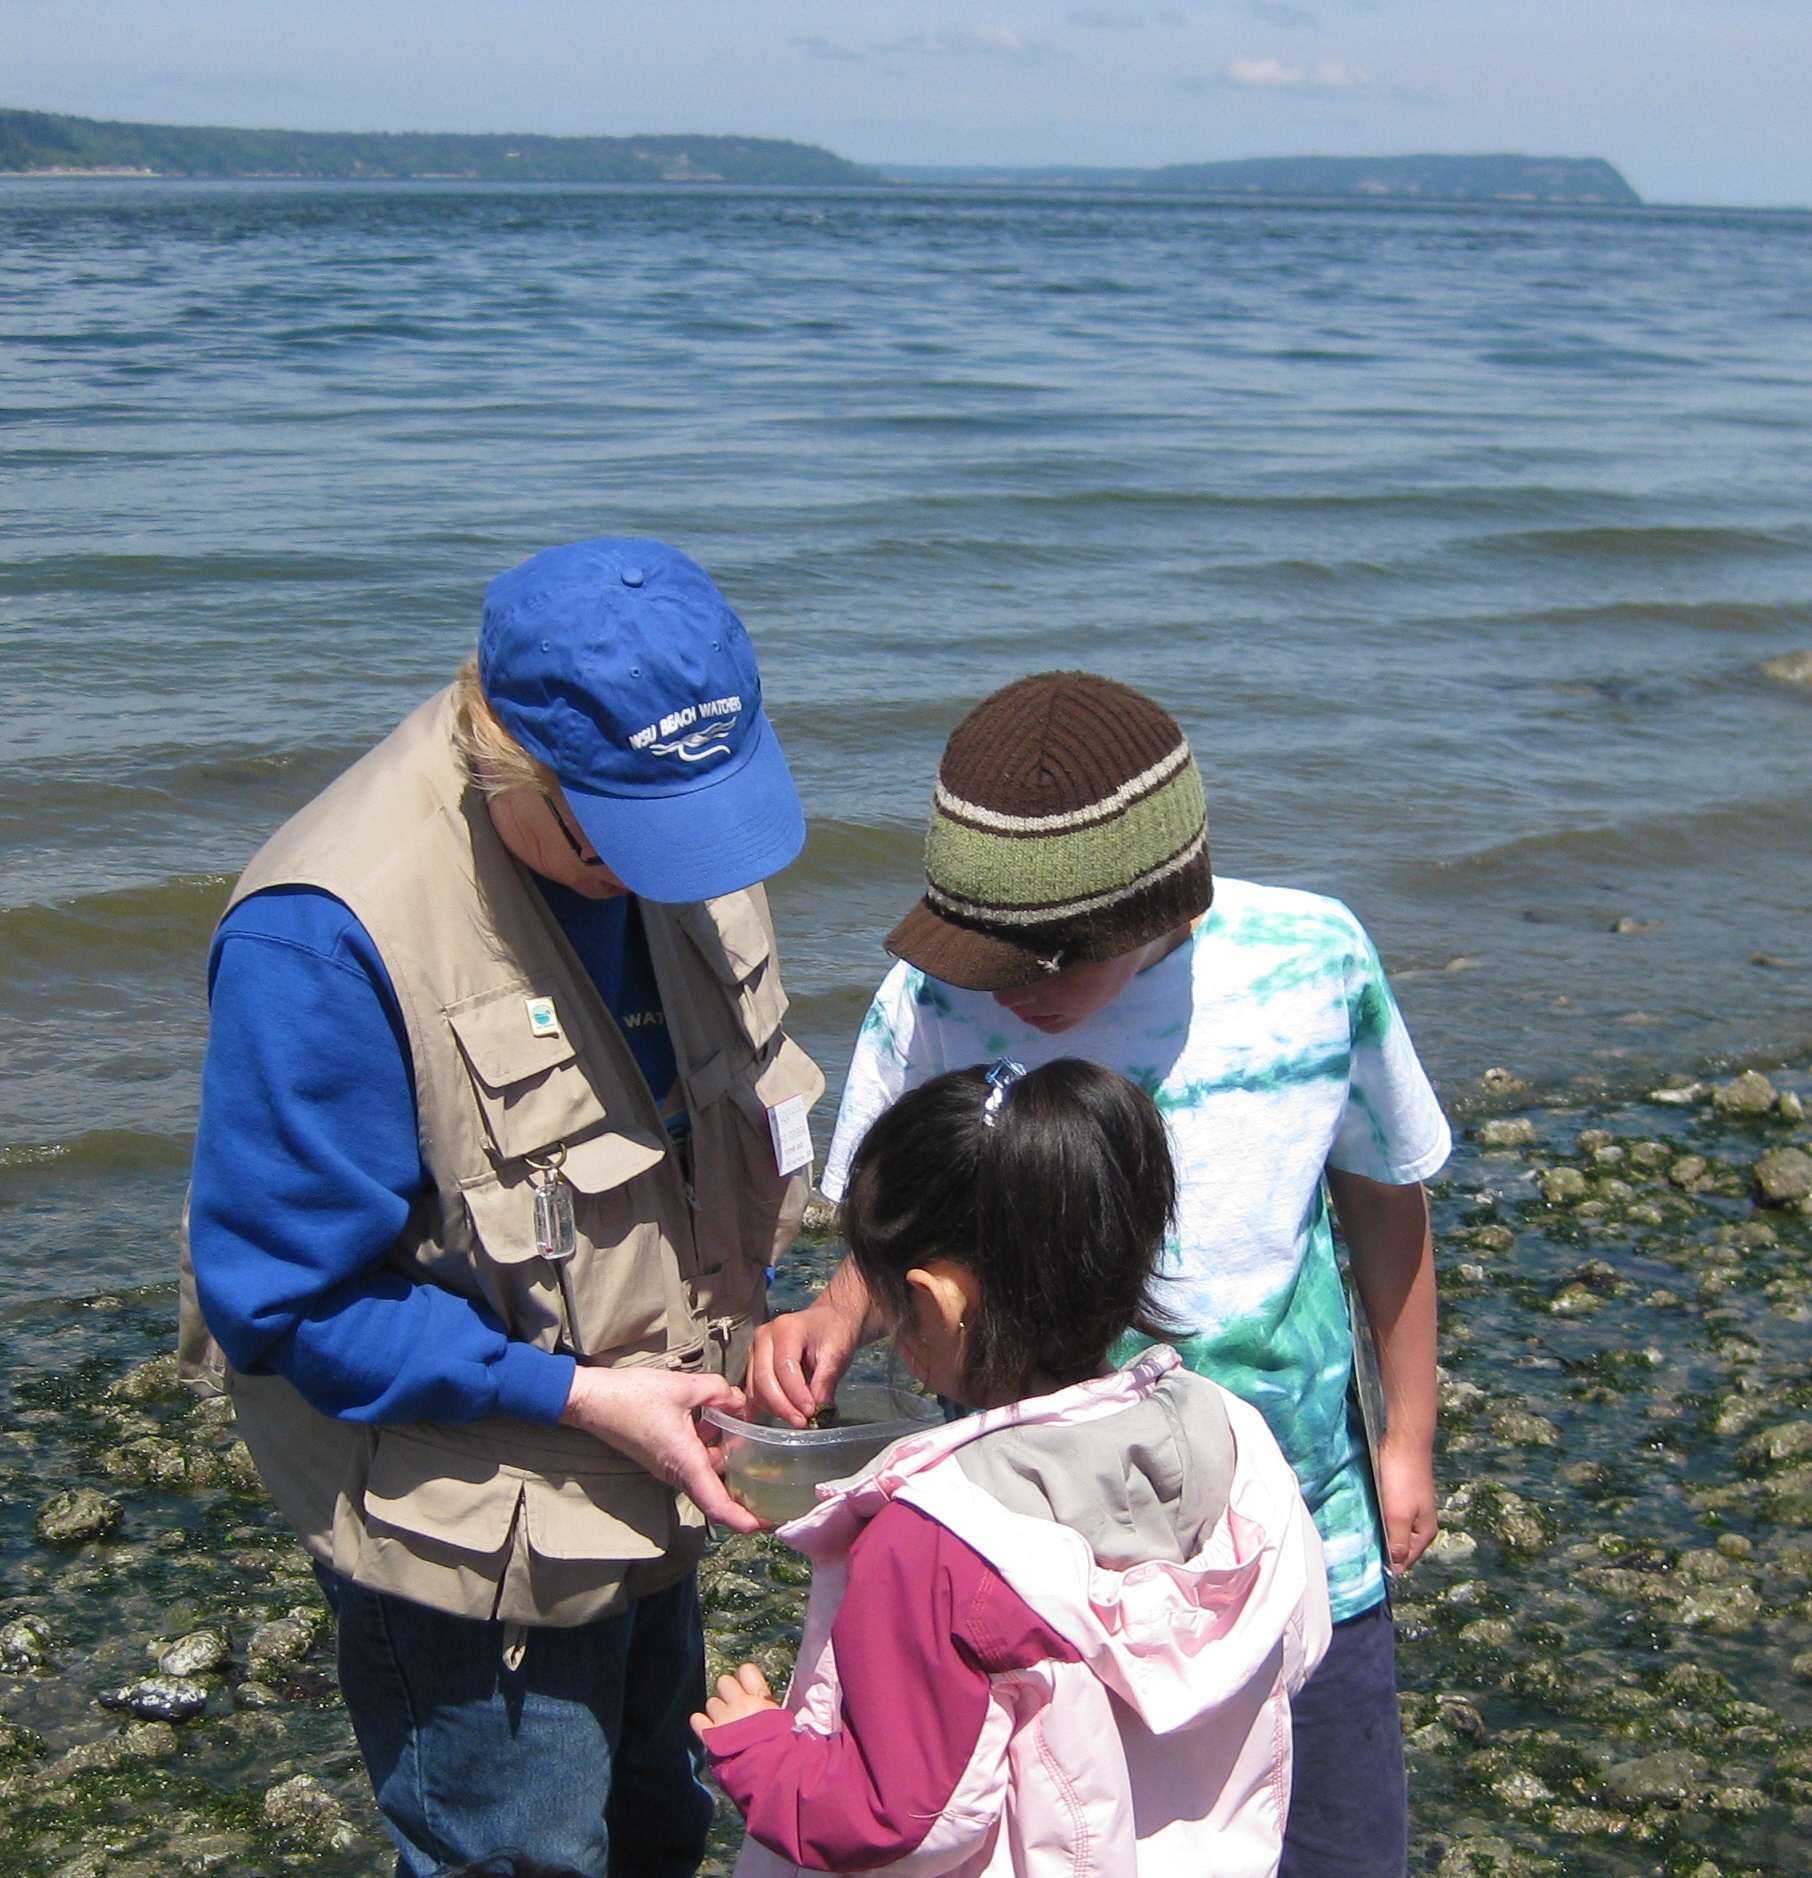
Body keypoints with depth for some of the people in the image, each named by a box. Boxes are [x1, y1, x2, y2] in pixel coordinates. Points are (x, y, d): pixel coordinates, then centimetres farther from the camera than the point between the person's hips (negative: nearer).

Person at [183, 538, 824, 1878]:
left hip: (638, 1494, 8)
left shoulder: (671, 825, -6)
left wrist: (751, 1310, -2)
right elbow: (286, 1299, -24)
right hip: (476, 1541, -7)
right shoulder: (328, 939, -31)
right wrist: (581, 1396, -26)